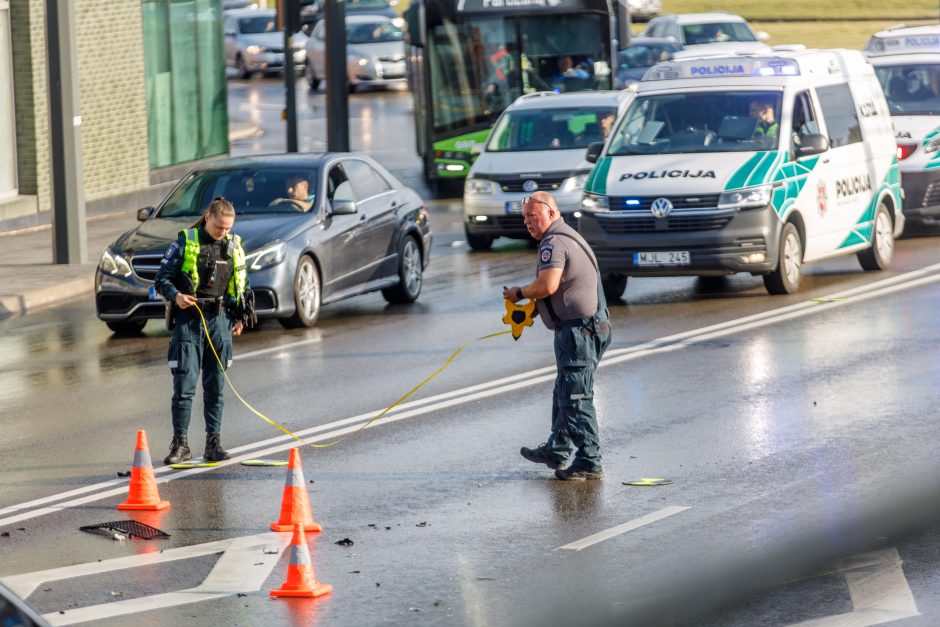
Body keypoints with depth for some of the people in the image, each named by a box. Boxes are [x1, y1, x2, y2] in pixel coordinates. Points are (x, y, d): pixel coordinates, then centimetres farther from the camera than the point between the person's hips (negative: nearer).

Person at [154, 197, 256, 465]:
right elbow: (161, 279, -3)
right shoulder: (185, 242, -3)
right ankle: (180, 443, -1)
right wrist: (176, 295, -22)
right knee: (184, 384, -7)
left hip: (220, 321, 4)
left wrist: (241, 316, 12)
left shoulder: (234, 245, 10)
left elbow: (242, 284, 21)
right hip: (189, 319, -4)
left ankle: (214, 442, 11)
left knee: (216, 386, 6)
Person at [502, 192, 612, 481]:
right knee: (564, 394, 21)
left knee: (575, 397, -9)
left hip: (577, 329, -11)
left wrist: (519, 293, -9)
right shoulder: (568, 237, 20)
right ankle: (557, 450, 33)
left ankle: (589, 462, -8)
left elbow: (548, 285, -27)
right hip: (590, 327, 11)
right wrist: (532, 307, 16)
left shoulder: (554, 243, -14)